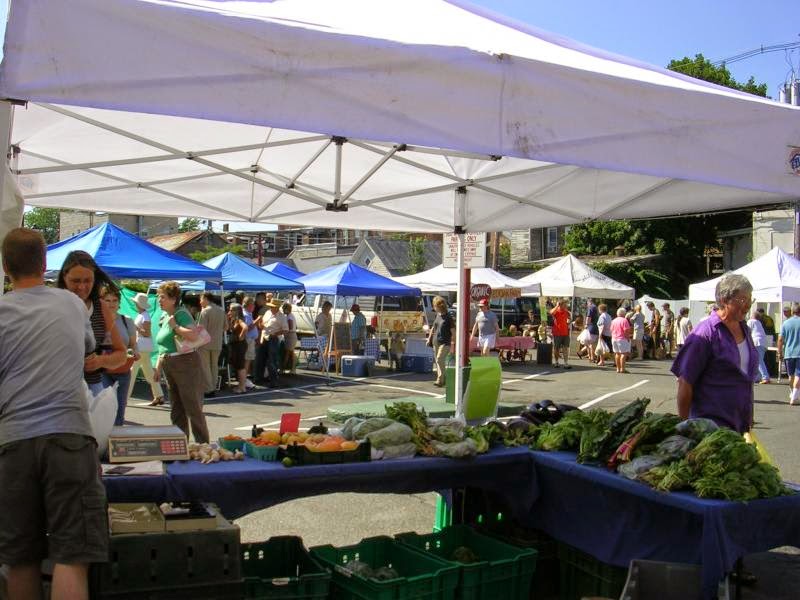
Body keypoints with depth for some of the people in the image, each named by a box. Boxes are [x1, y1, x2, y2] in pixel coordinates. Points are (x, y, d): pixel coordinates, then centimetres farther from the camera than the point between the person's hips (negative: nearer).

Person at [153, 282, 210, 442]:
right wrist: (158, 367, 16)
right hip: (170, 367, 9)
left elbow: (193, 335, -26)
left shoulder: (181, 314, -10)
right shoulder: (163, 318, 14)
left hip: (185, 364, -9)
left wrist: (175, 326, -18)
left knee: (193, 408, -5)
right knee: (176, 411, 13)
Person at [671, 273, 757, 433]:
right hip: (711, 422, -7)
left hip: (740, 422, 7)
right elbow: (685, 381, -13)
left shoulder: (744, 329, 11)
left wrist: (750, 416, 22)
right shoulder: (706, 332, -13)